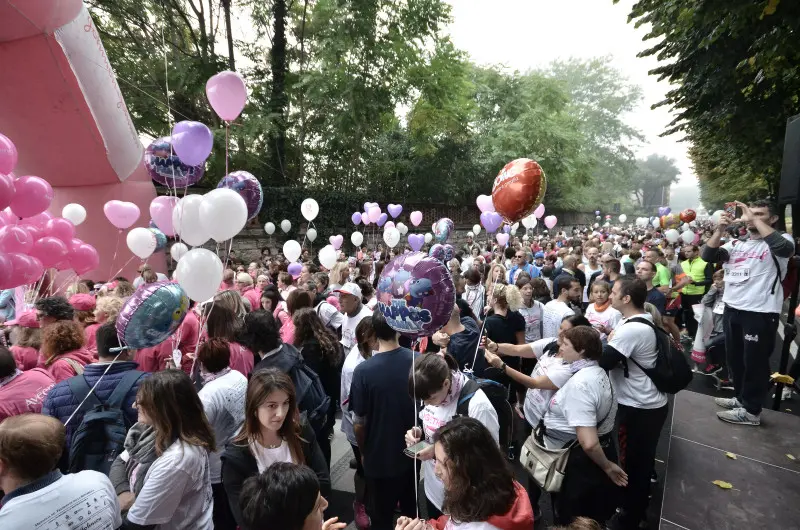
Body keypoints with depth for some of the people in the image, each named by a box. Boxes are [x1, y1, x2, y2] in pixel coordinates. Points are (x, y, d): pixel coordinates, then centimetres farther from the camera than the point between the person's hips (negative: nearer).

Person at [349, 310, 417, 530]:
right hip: (413, 452, 3)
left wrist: (363, 452, 5)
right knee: (412, 512, 27)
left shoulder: (363, 371, -25)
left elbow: (359, 422, -15)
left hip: (380, 457, -3)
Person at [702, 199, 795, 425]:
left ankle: (751, 410, 18)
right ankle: (741, 398, 37)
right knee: (735, 358, 19)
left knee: (754, 361, 5)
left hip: (760, 313, -6)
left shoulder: (780, 240, -4)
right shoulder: (737, 244, 10)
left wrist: (755, 219, -24)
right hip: (732, 309, 6)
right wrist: (721, 229, -10)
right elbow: (708, 256, 1)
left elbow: (784, 248, -28)